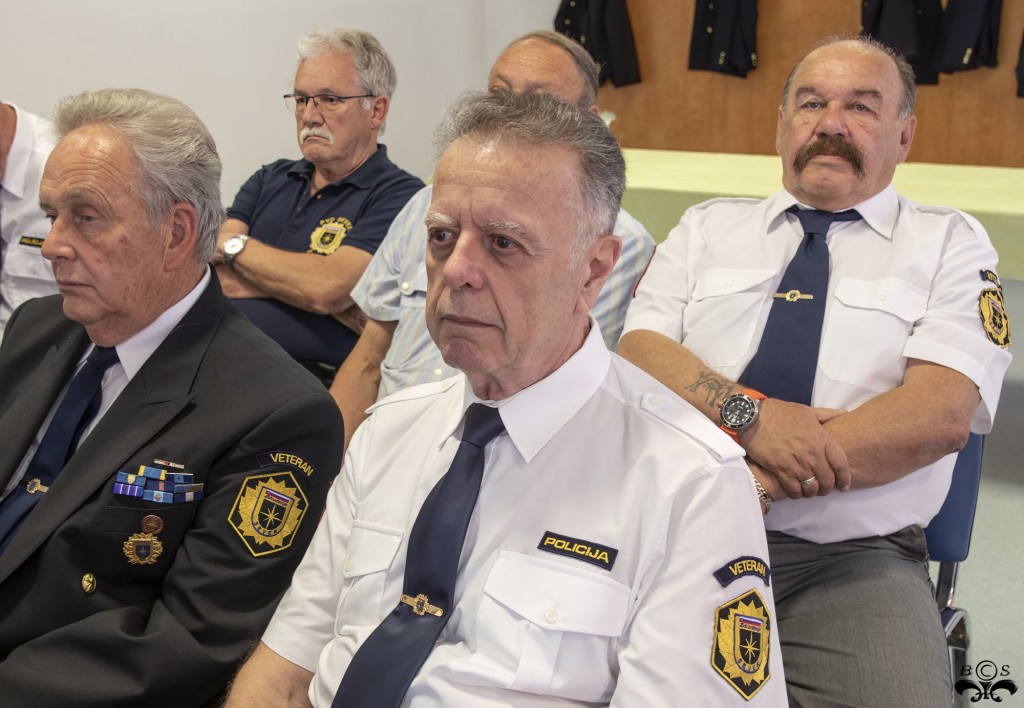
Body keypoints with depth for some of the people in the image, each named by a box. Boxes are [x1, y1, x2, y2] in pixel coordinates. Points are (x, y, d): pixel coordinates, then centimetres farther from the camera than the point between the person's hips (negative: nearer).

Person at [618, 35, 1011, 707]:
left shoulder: (950, 243, 9)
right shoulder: (707, 228, 17)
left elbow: (943, 411, -6)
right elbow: (640, 353, 3)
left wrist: (762, 476, -15)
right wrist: (747, 415, -17)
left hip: (855, 558, -1)